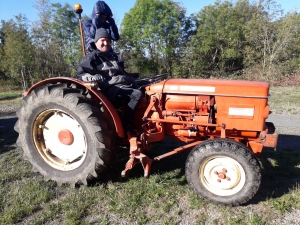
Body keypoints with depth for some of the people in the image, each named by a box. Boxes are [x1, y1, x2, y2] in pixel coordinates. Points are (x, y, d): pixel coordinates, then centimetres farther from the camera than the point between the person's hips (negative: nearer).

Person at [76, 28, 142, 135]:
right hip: (111, 89, -9)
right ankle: (123, 126, -24)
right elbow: (80, 74, -10)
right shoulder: (92, 57, 3)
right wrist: (93, 77, -31)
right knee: (137, 94, -30)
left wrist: (132, 81, 26)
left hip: (125, 86, 9)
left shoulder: (113, 56, 27)